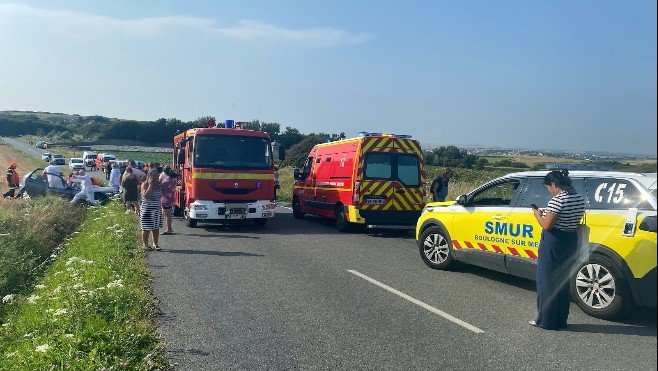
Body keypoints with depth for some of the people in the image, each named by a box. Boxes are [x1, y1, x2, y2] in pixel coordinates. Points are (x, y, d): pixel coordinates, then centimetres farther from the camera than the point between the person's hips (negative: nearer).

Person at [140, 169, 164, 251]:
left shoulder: (158, 184, 10)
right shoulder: (145, 184, -8)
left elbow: (161, 195, 16)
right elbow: (146, 195, -22)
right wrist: (150, 185, -19)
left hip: (157, 209, 6)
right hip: (147, 209, -6)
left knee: (156, 228, 8)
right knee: (146, 228, -1)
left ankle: (155, 244, 18)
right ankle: (145, 244, 10)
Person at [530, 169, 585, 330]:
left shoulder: (557, 200, -20)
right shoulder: (580, 199, 6)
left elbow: (547, 225, -20)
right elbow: (572, 220, 12)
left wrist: (538, 214, -2)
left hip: (553, 243, -8)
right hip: (571, 242, 8)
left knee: (546, 282, 4)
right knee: (563, 282, 17)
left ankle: (546, 321, 12)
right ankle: (561, 320, 25)